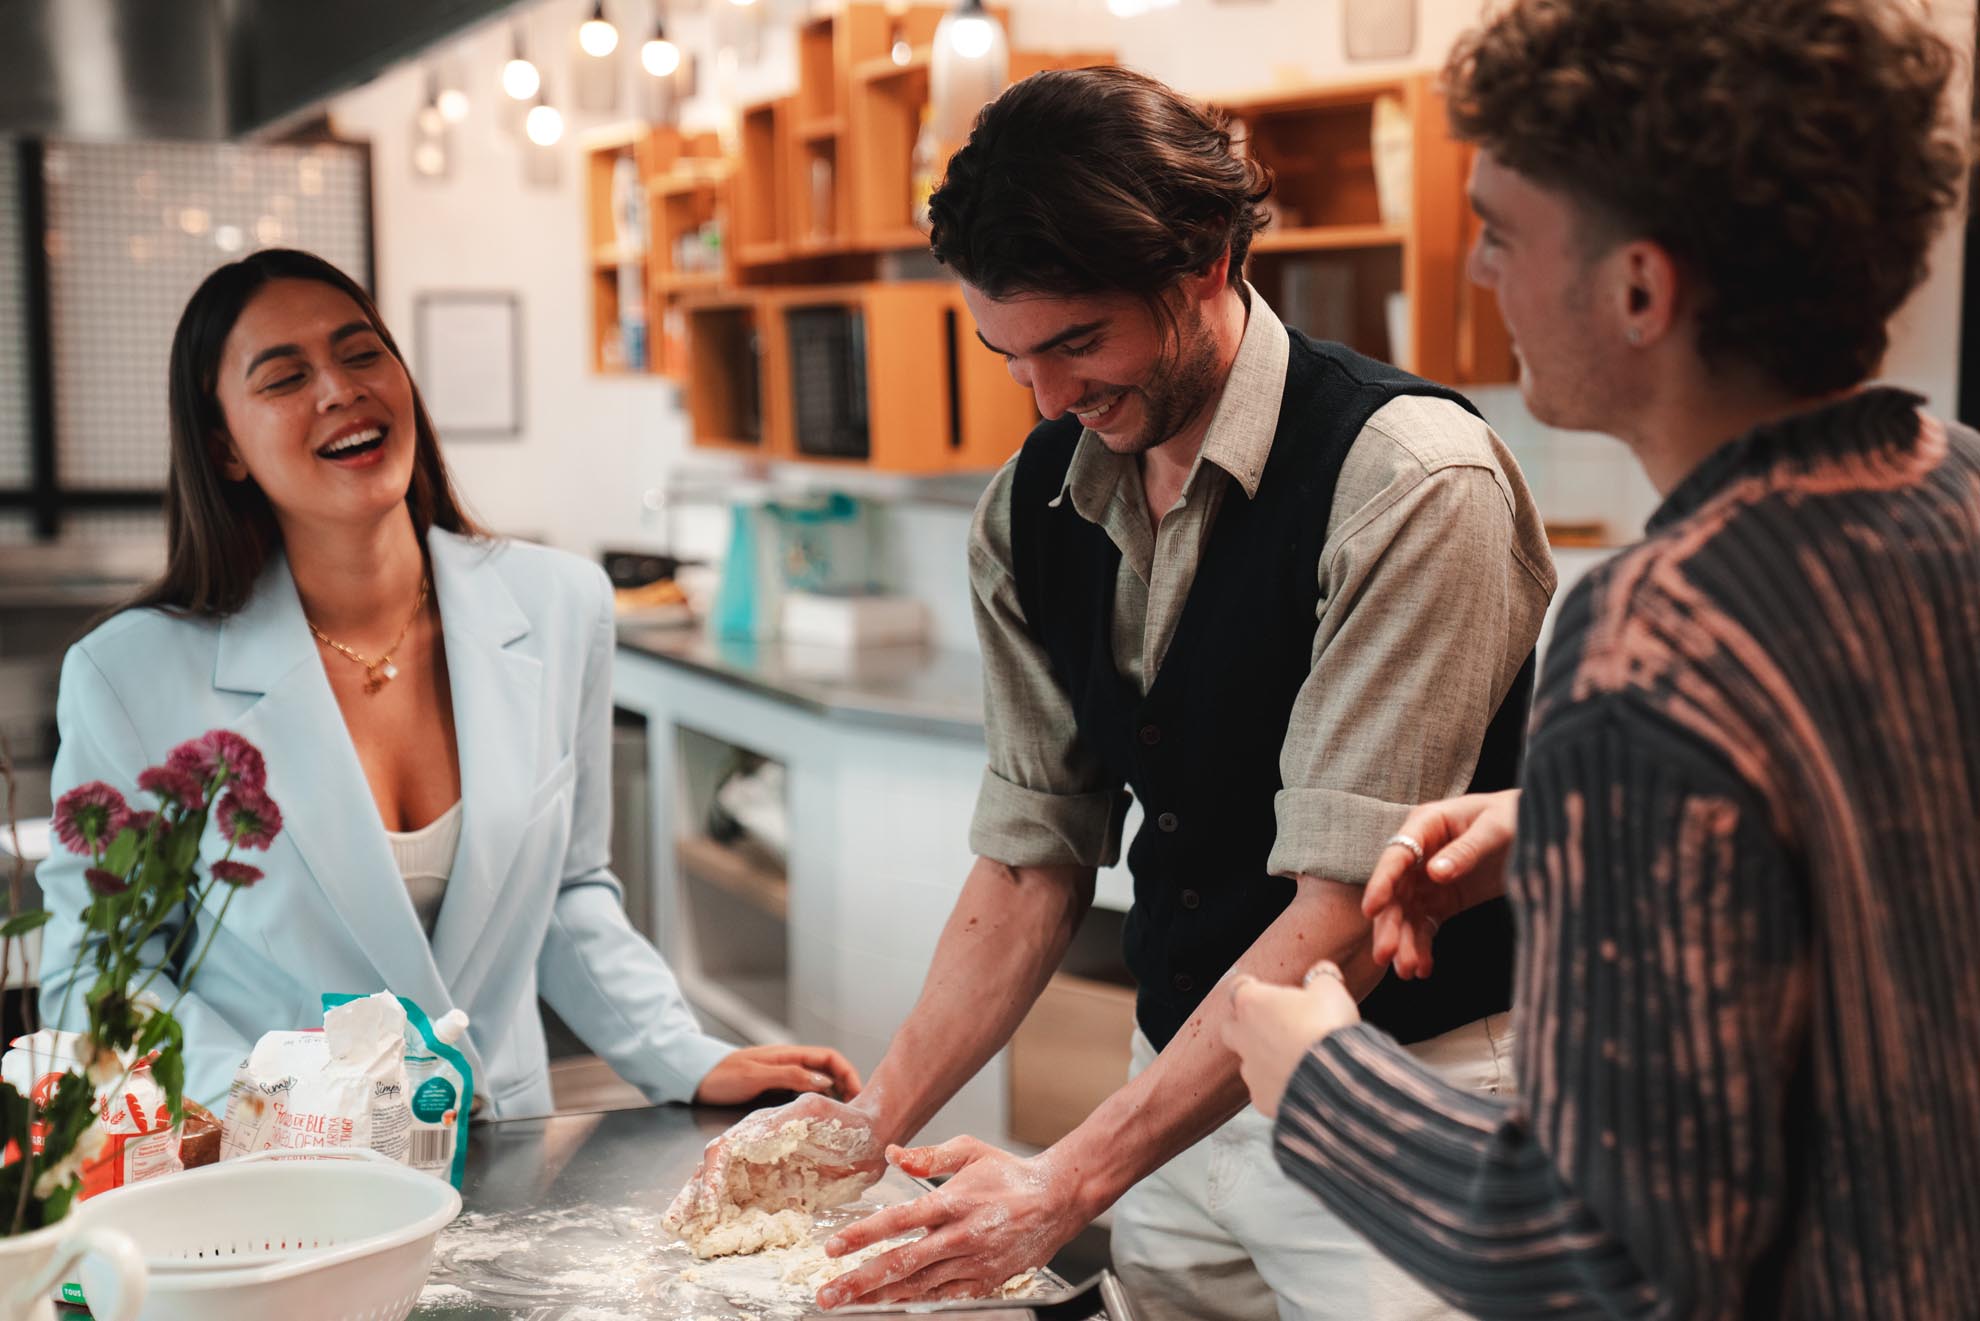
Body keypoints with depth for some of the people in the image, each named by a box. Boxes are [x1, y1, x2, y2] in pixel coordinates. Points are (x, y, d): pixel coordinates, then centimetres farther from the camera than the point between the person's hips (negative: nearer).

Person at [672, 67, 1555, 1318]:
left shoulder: (1413, 483, -21)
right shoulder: (1029, 512, 1)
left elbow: (1345, 905, -24)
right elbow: (1034, 853, 5)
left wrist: (1071, 1180, -25)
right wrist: (879, 1116, -5)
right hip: (1185, 1090, 6)